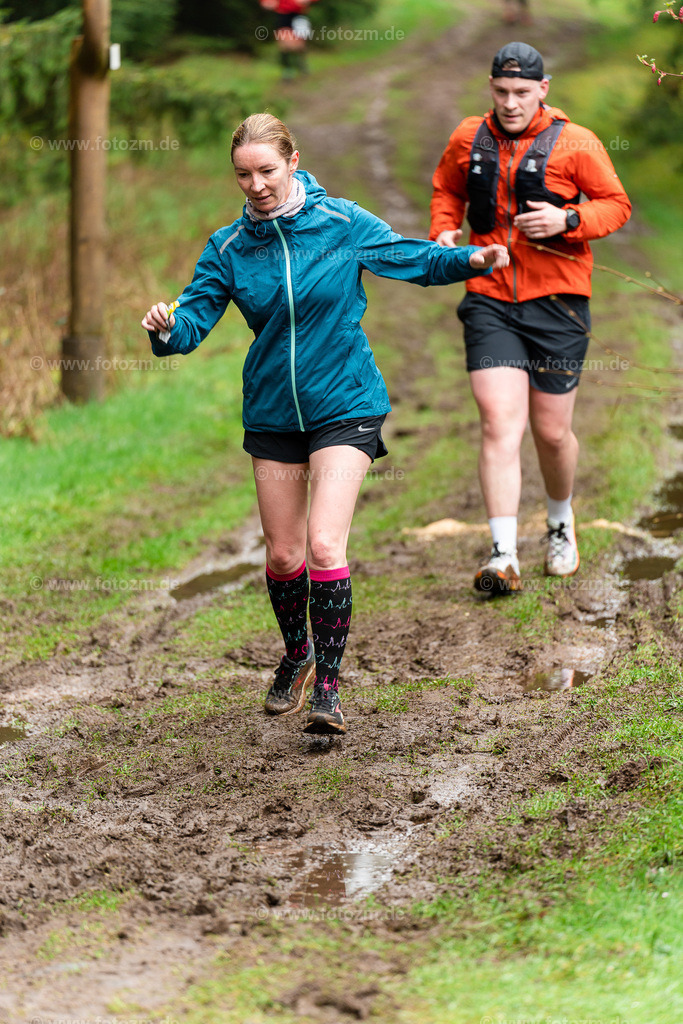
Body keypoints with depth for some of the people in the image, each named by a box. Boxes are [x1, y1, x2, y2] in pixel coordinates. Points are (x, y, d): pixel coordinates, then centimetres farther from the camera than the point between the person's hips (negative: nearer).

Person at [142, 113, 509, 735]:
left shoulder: (343, 224, -6)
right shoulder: (229, 247, -1)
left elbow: (415, 260, 2)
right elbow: (197, 316, -5)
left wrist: (472, 260, -16)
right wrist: (168, 328, -28)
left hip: (344, 405, -3)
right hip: (272, 412, 3)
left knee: (324, 545, -16)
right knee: (283, 554, 9)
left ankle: (328, 686, -5)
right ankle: (297, 656, 37)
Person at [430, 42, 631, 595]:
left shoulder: (575, 144, -4)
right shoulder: (468, 139, 6)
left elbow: (617, 204, 2)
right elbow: (446, 190, 24)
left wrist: (568, 220, -16)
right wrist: (444, 230, 4)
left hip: (556, 301, -1)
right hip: (489, 298, 1)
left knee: (552, 431, 7)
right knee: (500, 423, -13)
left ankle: (561, 523, 37)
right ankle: (504, 557, -15)